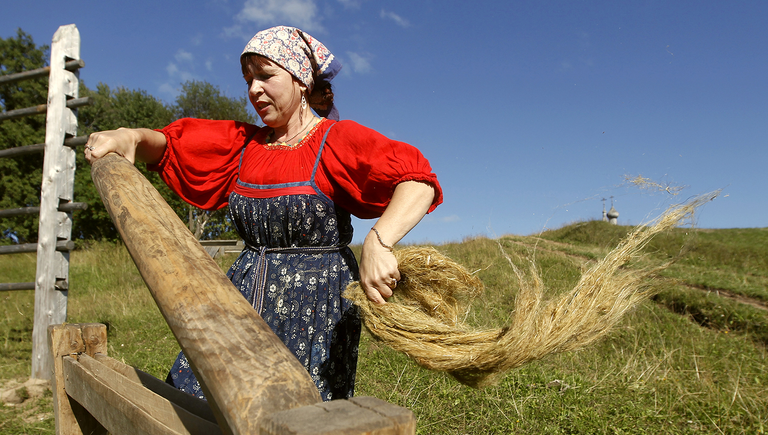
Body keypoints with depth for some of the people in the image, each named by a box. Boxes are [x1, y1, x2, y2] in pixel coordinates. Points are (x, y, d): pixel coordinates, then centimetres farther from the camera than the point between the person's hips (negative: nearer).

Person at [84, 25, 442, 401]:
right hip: (244, 299, 6)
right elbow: (170, 143, 16)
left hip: (315, 306, -5)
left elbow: (418, 181, -22)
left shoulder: (338, 141, -9)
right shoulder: (244, 142, 11)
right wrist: (131, 136, -8)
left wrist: (377, 242, -39)